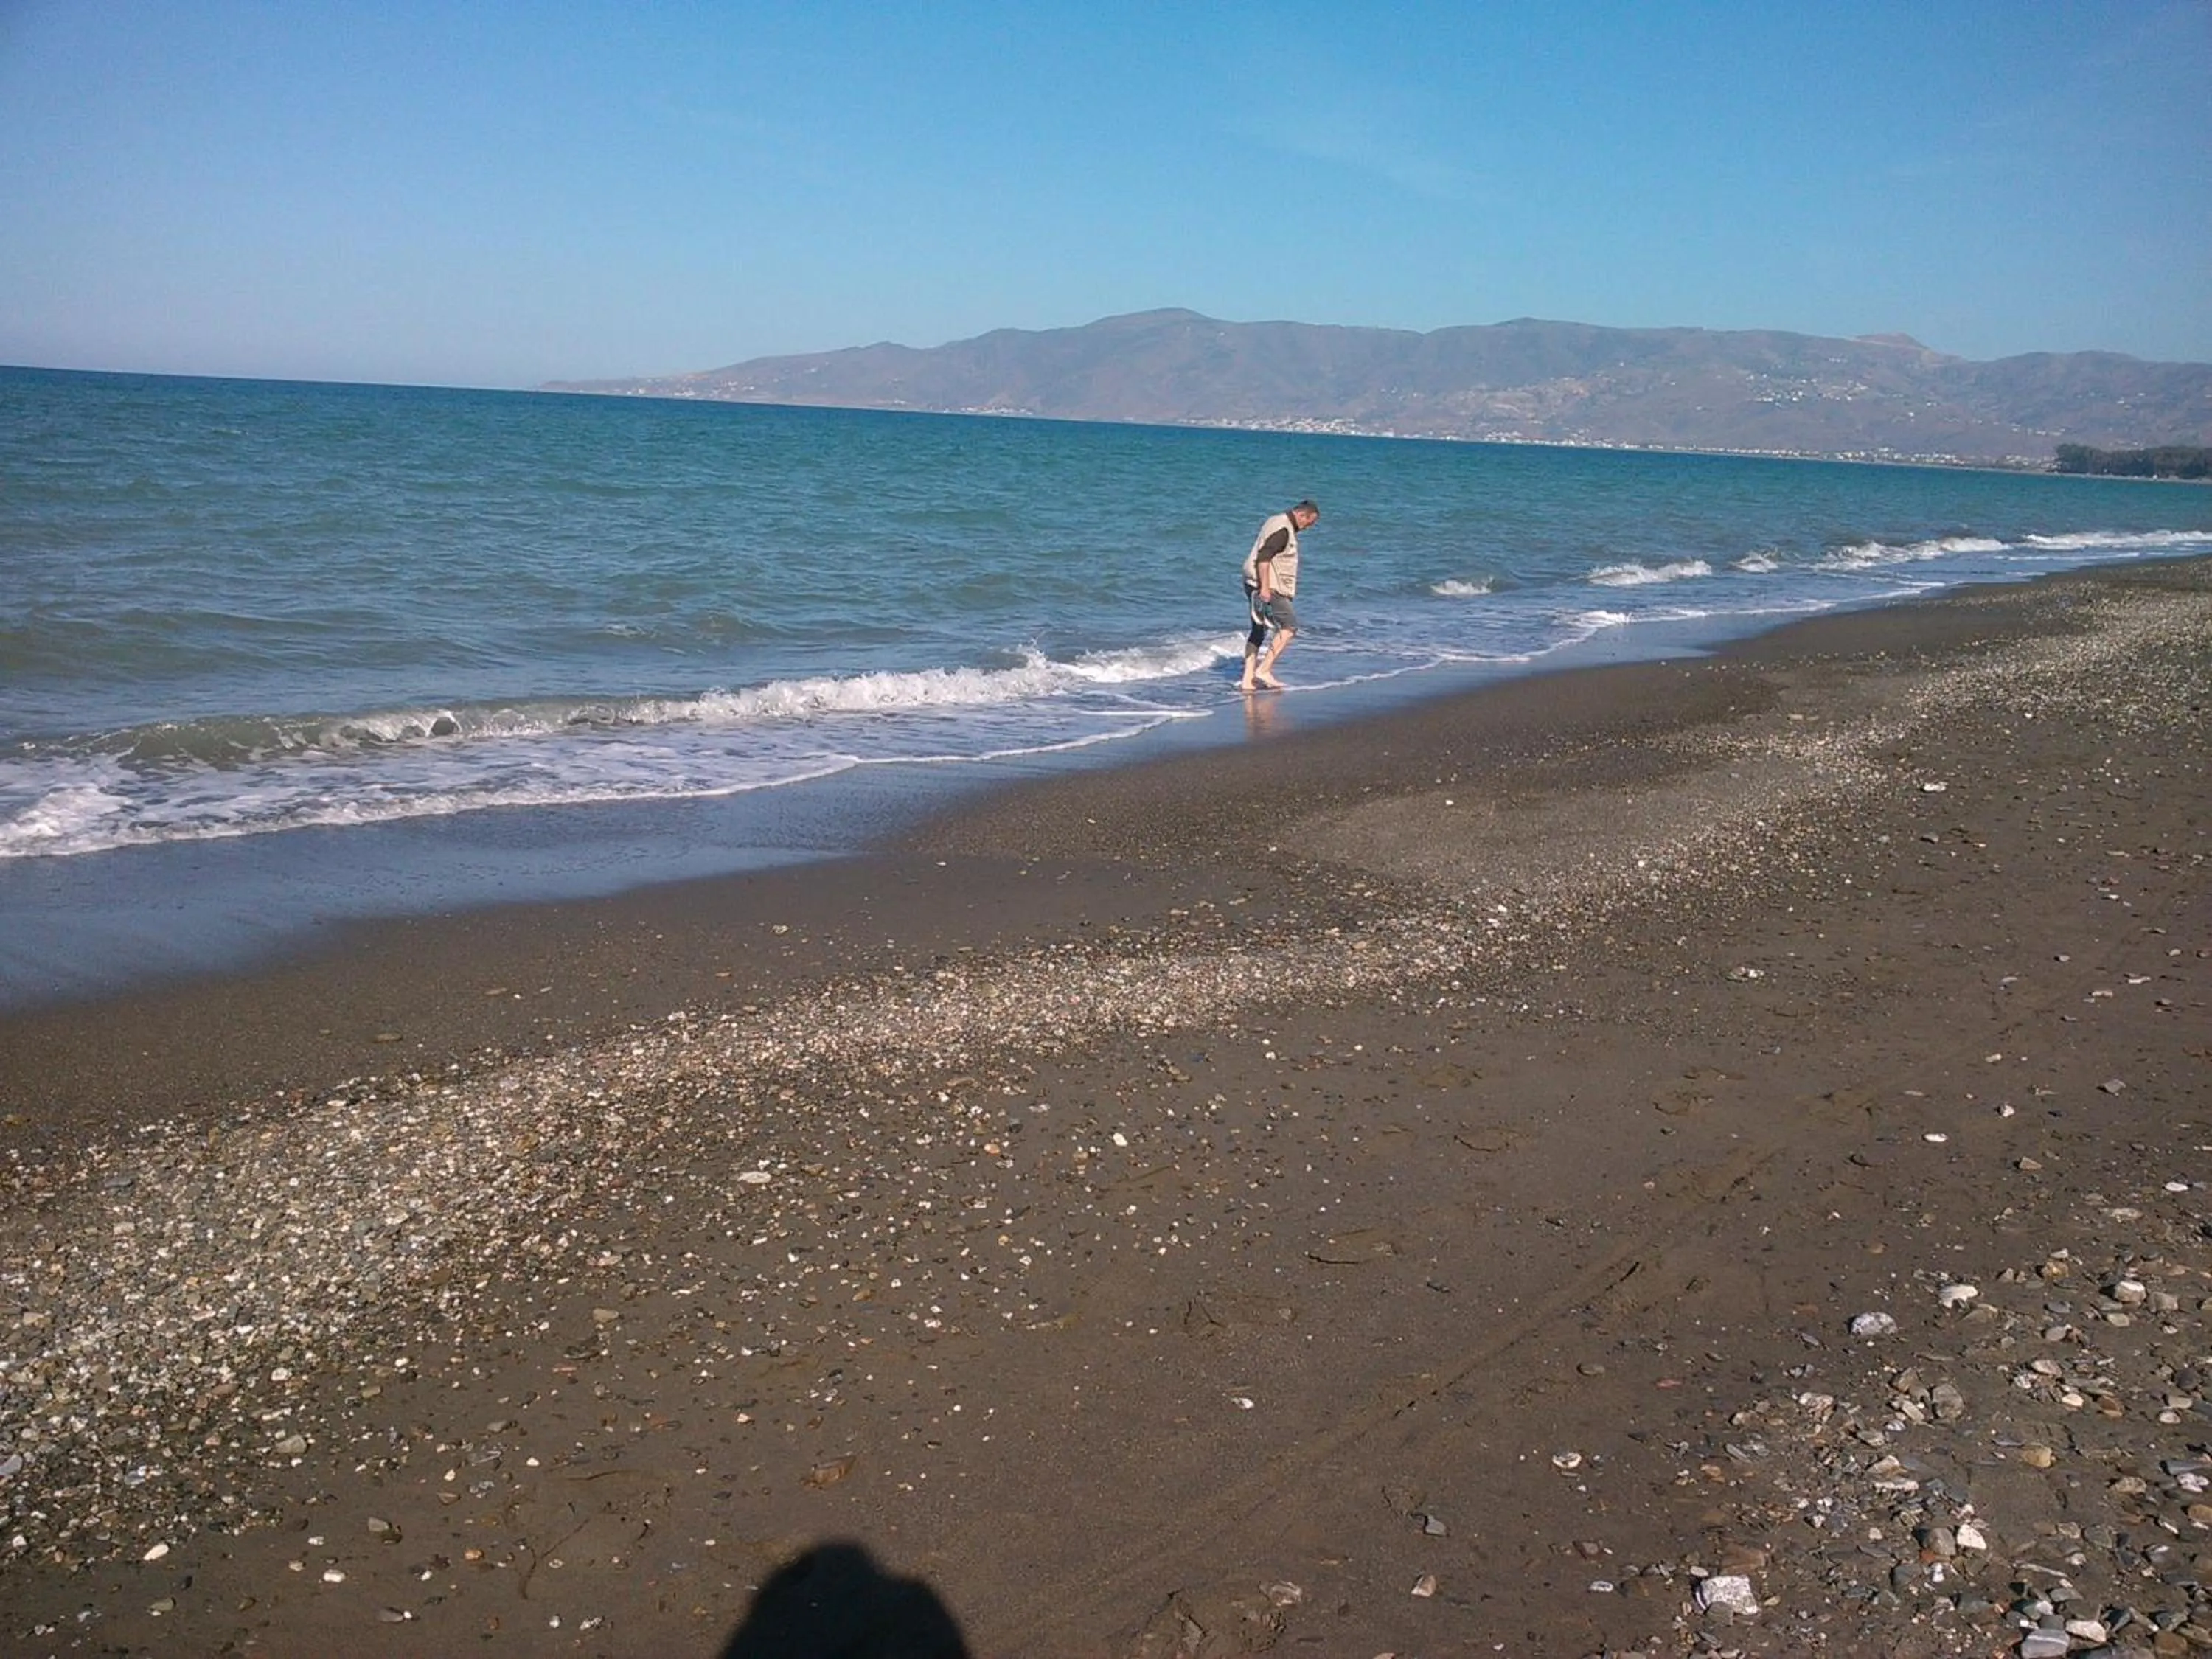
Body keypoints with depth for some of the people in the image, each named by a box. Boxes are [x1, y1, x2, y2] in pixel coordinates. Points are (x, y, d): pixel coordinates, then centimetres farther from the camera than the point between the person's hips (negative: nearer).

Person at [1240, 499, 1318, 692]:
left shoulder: (1279, 523, 18)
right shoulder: (1282, 530, -15)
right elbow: (1263, 557, -24)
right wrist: (1265, 587, -26)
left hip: (1257, 586, 11)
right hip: (1266, 587, -11)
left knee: (1258, 631, 11)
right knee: (1289, 626, -7)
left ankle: (1248, 680, 11)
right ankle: (1264, 669, -10)